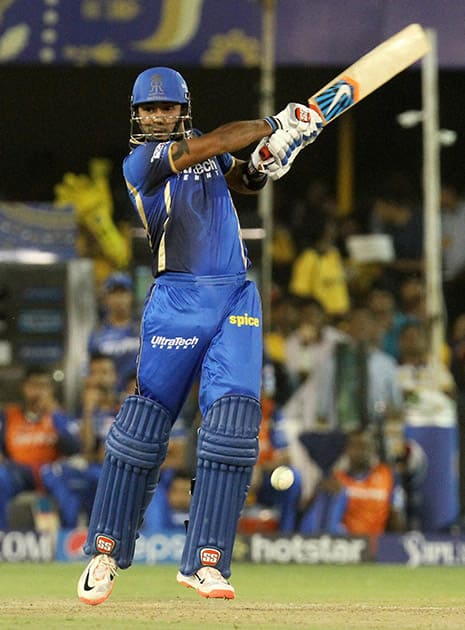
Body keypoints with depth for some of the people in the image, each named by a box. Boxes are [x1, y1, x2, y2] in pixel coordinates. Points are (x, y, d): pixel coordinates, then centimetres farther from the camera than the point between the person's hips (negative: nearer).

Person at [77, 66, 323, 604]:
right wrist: (275, 127, -12)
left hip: (237, 297, 5)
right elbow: (213, 144, -16)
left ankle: (205, 561, -11)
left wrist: (263, 166, 0)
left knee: (233, 421, -10)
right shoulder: (140, 161, -6)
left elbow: (242, 178, 23)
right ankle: (106, 550, 9)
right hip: (178, 301, -5)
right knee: (144, 425, -5)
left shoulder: (201, 146, 14)